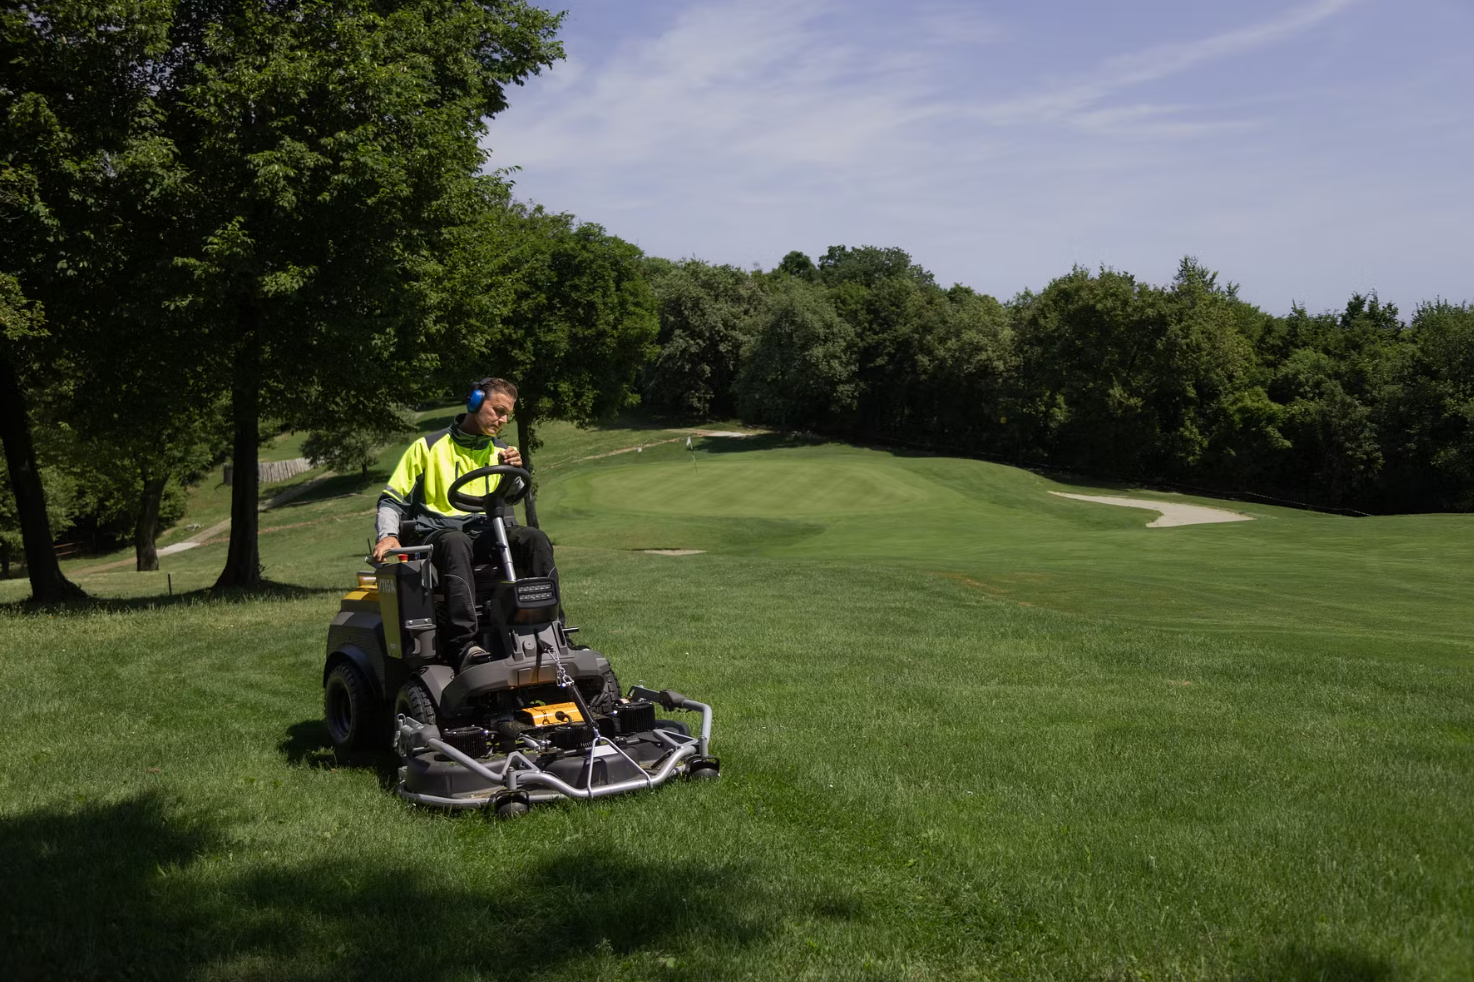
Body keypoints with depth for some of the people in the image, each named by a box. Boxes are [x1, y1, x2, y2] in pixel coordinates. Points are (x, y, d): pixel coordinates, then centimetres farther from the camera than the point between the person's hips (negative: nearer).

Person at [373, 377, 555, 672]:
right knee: (456, 543, -41)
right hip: (437, 533, -4)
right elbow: (392, 499, 8)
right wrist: (388, 535, -11)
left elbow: (507, 502, 9)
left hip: (485, 533, 4)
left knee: (534, 538, -27)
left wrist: (513, 473, -11)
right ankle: (463, 646, -53)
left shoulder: (500, 453, 20)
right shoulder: (428, 448, 8)